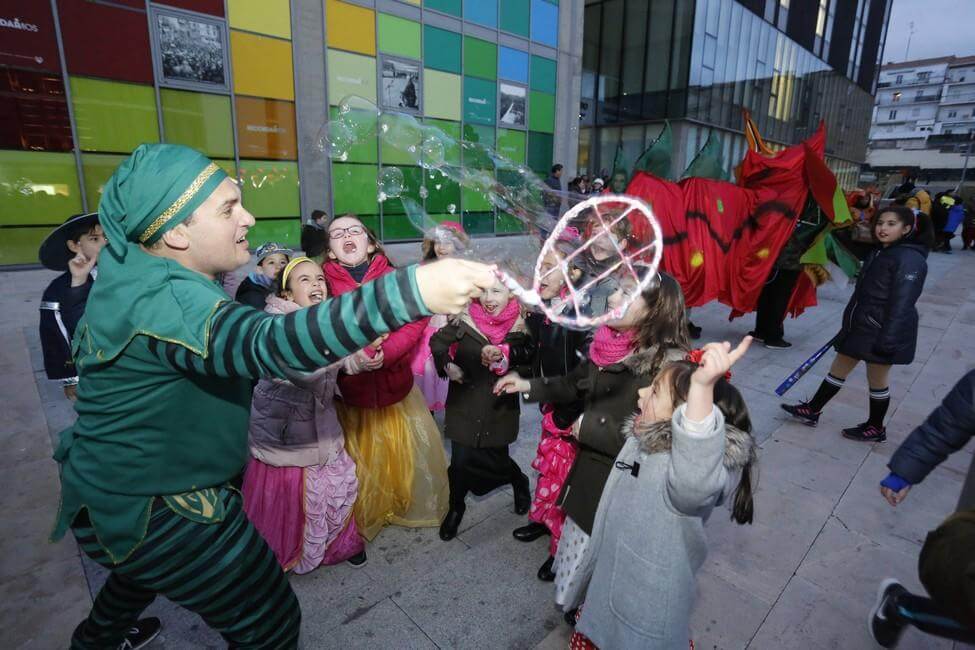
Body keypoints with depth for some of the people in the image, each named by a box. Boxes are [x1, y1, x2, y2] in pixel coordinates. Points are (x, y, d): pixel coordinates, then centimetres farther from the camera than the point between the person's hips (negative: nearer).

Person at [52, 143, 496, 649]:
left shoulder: (138, 271, -1)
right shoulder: (161, 302, -33)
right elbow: (271, 345, -52)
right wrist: (413, 290, -59)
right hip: (154, 511, -10)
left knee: (147, 564, 40)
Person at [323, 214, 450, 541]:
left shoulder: (393, 277, 0)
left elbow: (415, 322, -9)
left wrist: (383, 353, -24)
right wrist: (350, 359, -27)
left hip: (395, 380, 1)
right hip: (349, 388, -1)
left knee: (404, 451, 11)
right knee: (360, 456, 9)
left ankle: (407, 508, 36)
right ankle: (363, 518, 34)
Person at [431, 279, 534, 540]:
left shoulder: (518, 325, -8)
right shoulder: (466, 320, -8)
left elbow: (526, 354, -20)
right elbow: (437, 342, 5)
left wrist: (503, 354, -36)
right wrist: (447, 365, -10)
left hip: (500, 407, 0)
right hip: (464, 403, 1)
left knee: (496, 460, 8)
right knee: (460, 460, 3)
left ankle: (520, 482, 45)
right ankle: (456, 507, 33)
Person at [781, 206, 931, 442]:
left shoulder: (909, 259, -18)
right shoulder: (880, 253, 11)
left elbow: (901, 304, -23)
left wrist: (887, 340, -25)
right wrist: (848, 323, 21)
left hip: (881, 332, -9)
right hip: (860, 326, 9)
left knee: (877, 379, 7)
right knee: (838, 368, 14)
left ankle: (875, 428, 26)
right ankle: (812, 411, 25)